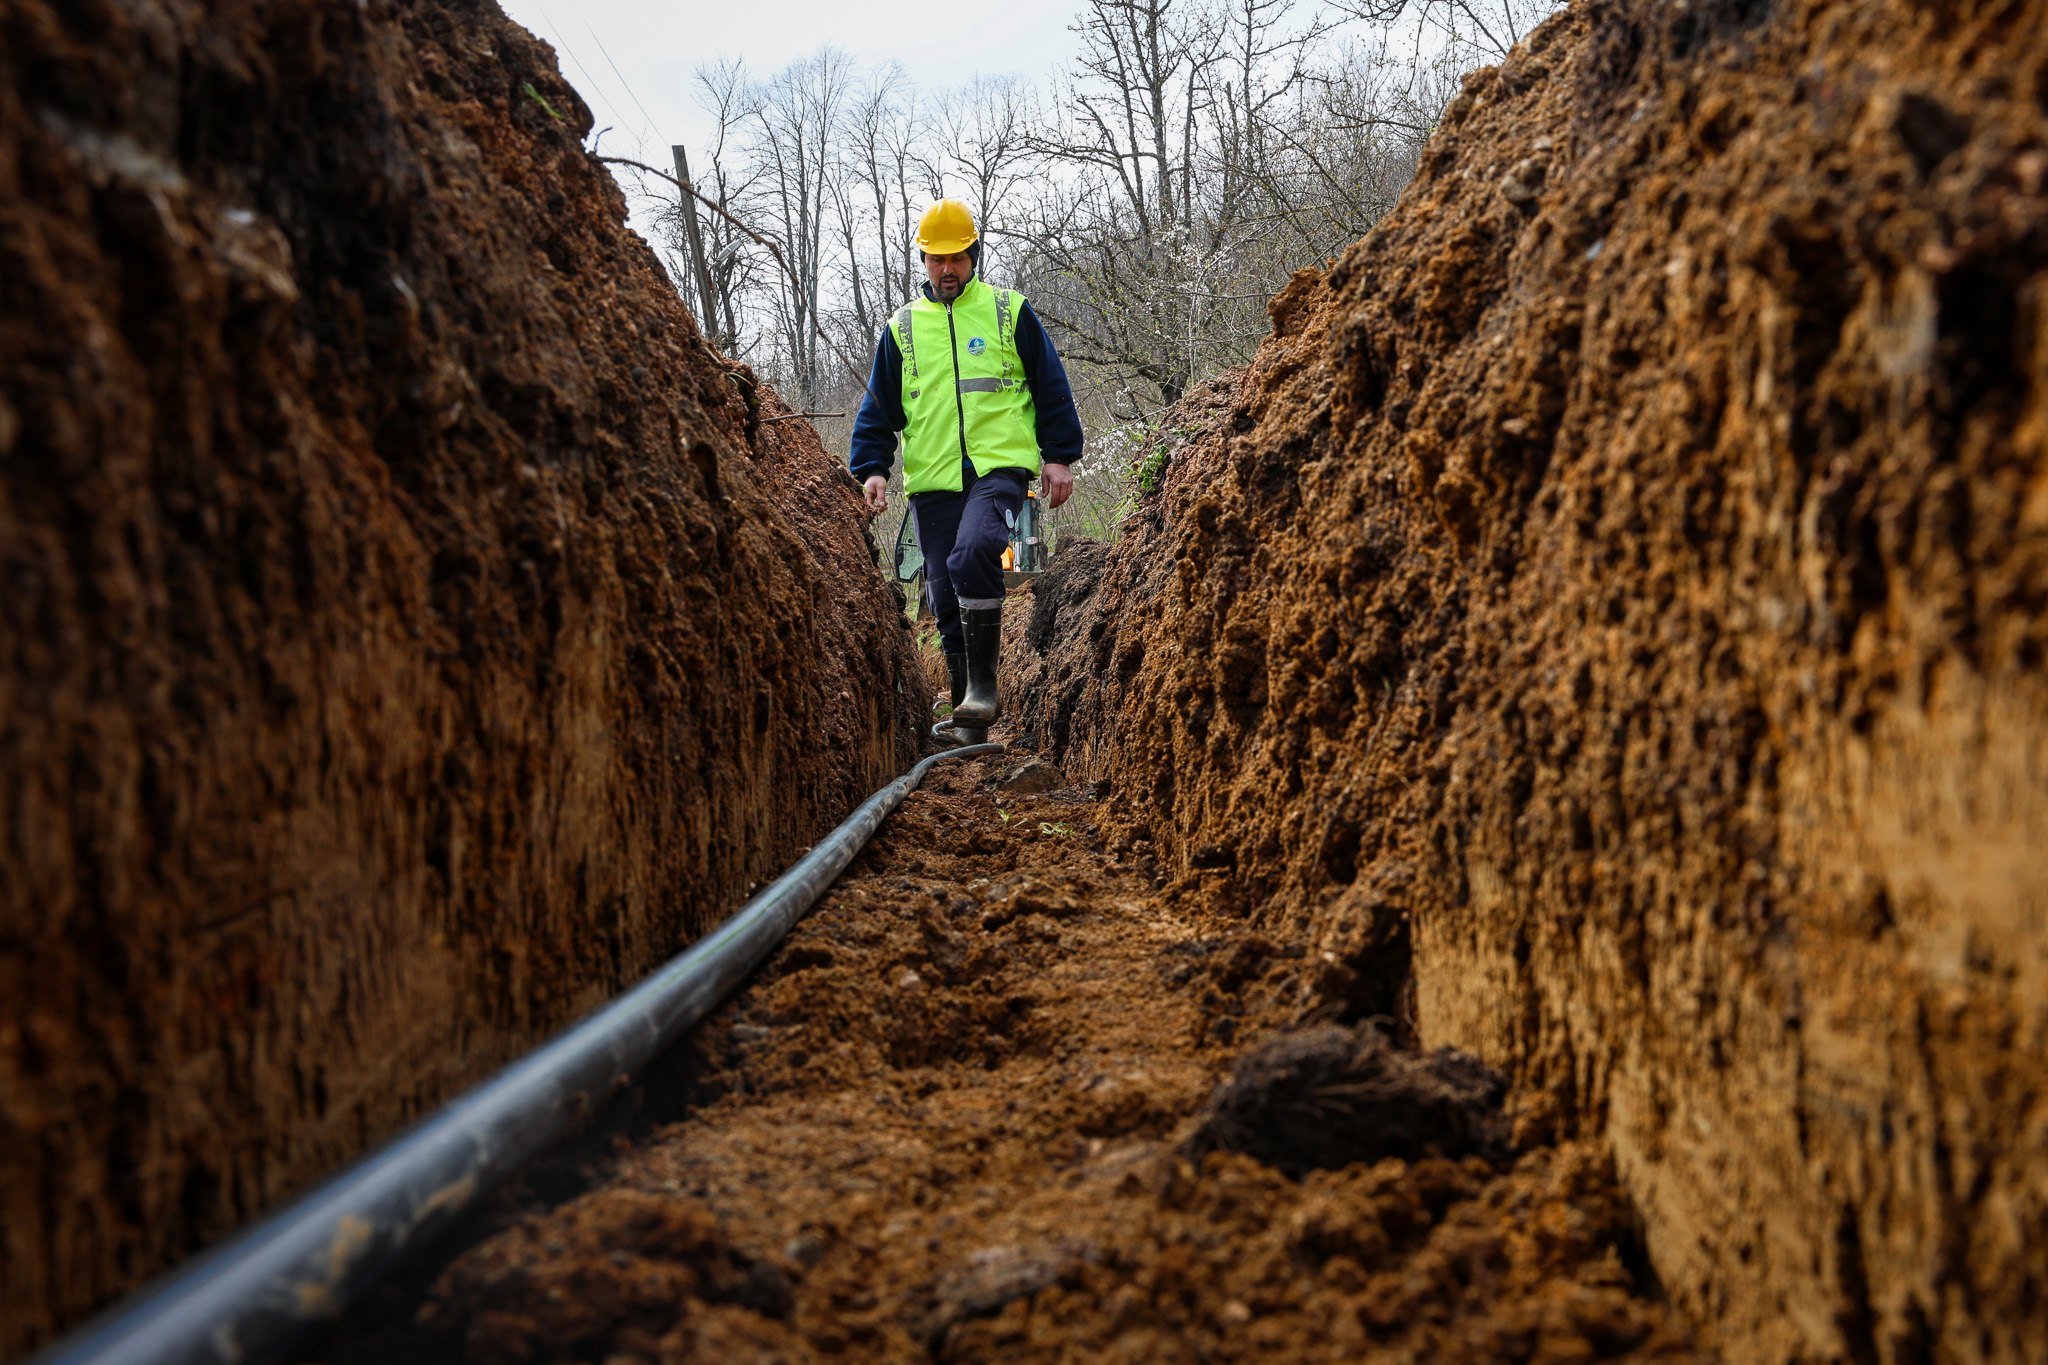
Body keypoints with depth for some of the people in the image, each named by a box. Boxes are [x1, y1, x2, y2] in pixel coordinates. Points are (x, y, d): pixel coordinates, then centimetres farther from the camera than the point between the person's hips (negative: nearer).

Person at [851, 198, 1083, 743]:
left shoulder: (1010, 311, 8)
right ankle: (971, 718, 12)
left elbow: (1051, 387, 11)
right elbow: (879, 407, 17)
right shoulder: (903, 327, 14)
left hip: (1000, 467, -3)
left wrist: (1060, 456, 5)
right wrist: (873, 468, 4)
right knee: (947, 598, 2)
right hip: (933, 481, 3)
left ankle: (983, 681, -19)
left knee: (972, 554, -30)